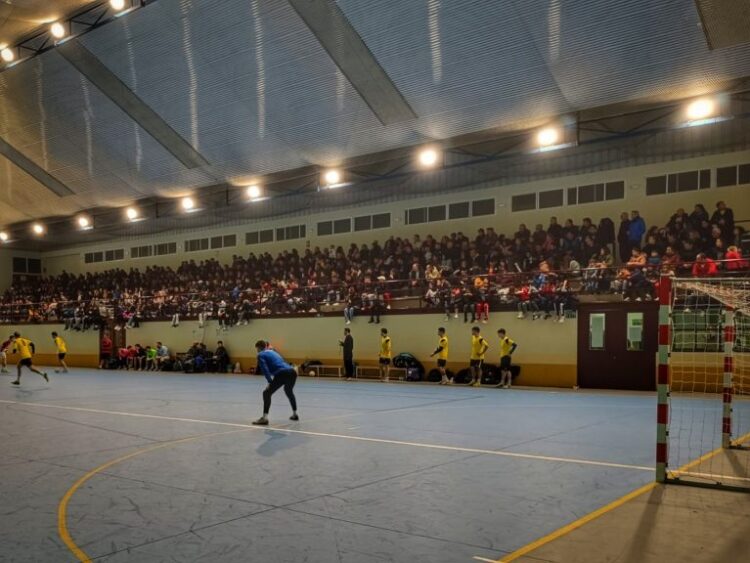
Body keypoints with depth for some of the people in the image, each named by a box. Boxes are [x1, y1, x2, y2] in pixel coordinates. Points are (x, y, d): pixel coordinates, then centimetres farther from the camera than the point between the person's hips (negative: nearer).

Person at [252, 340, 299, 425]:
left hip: (282, 374, -7)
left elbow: (265, 369, -5)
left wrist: (270, 381, -11)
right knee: (289, 391, 33)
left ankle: (265, 418, -11)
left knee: (267, 393, 2)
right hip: (292, 372, 7)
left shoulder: (261, 355, 10)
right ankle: (294, 414, 44)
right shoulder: (273, 352, 33)